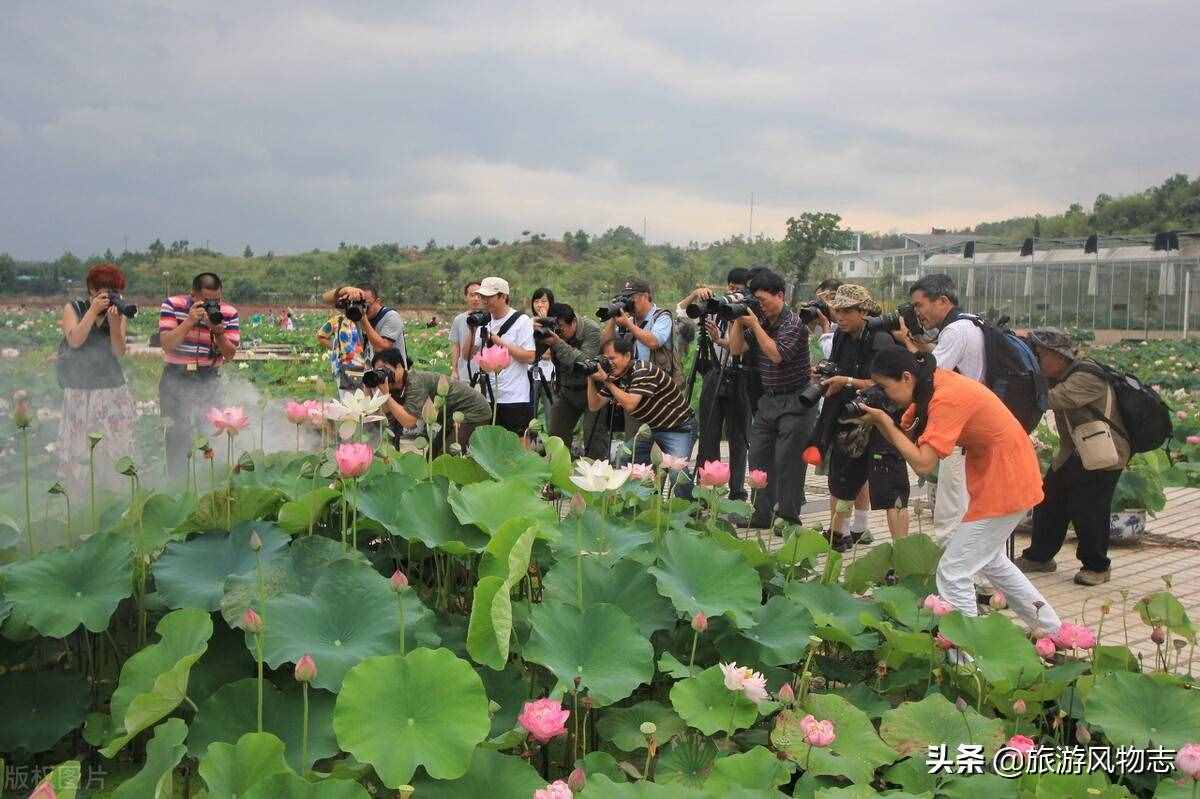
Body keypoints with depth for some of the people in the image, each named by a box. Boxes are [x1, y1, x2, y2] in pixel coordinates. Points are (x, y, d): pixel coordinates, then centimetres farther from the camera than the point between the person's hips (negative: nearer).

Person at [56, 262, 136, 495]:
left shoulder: (119, 315, 4)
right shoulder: (73, 309, 0)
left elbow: (119, 353, -6)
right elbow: (75, 341, -16)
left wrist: (114, 324, -20)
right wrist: (94, 310, -18)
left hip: (113, 391, 2)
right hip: (79, 393, -2)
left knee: (114, 448, 2)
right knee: (79, 449, 0)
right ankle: (76, 498, 7)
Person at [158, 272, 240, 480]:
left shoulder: (228, 313, -2)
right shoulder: (173, 305, -6)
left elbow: (230, 355, -3)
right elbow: (167, 344, -15)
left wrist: (218, 332, -20)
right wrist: (190, 321, -24)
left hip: (208, 379, 2)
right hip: (176, 378, -2)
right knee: (179, 433, -5)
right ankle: (176, 481, 7)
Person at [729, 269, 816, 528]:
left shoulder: (793, 322, -13)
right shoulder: (759, 318, 8)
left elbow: (777, 354, -25)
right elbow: (737, 349, 5)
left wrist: (753, 324, -21)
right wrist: (738, 320, -6)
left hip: (794, 402, -7)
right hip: (767, 400, 8)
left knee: (787, 462, -4)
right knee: (759, 458, 9)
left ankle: (789, 517, 5)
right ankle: (762, 514, 19)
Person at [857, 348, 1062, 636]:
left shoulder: (947, 398, -27)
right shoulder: (932, 386, 1)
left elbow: (923, 463, -30)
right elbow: (906, 436, 3)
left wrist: (883, 420, -23)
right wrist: (878, 420, -14)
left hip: (1005, 483, -10)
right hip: (1000, 476, 10)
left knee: (953, 572, -6)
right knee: (989, 559, 27)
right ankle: (1050, 628, 41)